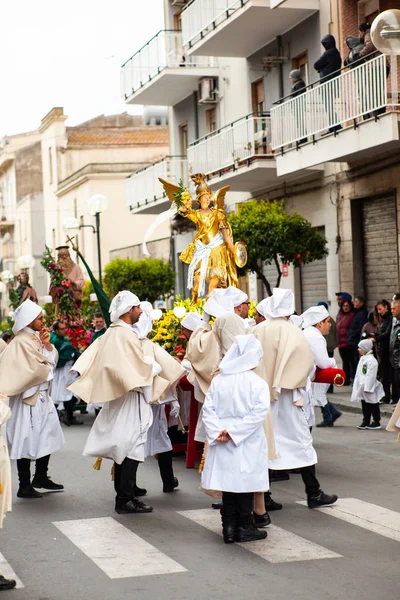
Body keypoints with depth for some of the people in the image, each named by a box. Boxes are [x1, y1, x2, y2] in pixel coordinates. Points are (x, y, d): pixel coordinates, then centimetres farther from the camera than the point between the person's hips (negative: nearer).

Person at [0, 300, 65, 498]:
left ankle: (41, 477, 28)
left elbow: (52, 361, 9)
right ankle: (24, 486, 5)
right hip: (28, 397, -9)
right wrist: (49, 369, -4)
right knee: (27, 441, -2)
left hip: (41, 395, 9)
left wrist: (47, 344, -6)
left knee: (48, 437, 14)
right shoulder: (22, 342, -17)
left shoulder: (37, 337, 10)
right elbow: (37, 370, -22)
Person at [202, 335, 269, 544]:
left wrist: (217, 431, -9)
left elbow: (208, 409, -2)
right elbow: (259, 413, -17)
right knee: (245, 482, 5)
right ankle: (245, 527, 11)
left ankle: (229, 527, 14)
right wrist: (234, 430, -16)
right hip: (248, 445, -3)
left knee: (228, 481, 10)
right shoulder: (258, 383, -9)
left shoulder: (218, 381, 2)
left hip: (223, 446, 4)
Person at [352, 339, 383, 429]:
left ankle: (377, 422, 10)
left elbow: (371, 375, -21)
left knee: (373, 404, 1)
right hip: (362, 387, 9)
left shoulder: (371, 360, -18)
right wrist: (356, 386, 19)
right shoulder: (362, 358, 13)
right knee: (365, 405, 13)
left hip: (369, 388, -9)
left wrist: (367, 388, -23)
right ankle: (366, 422, 20)